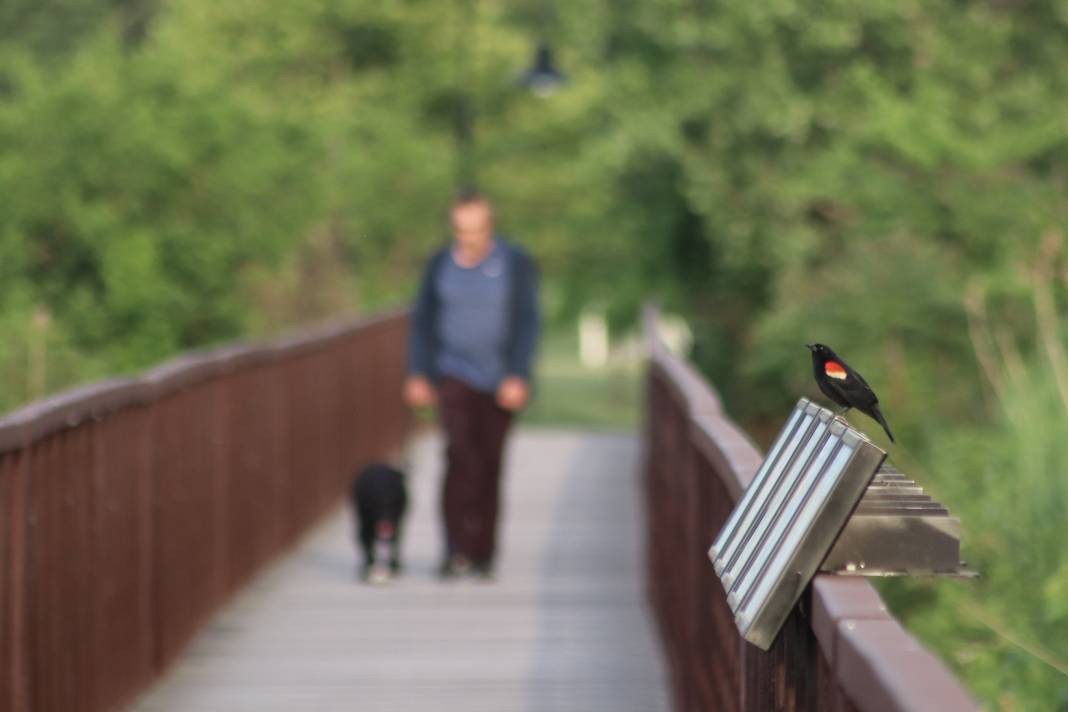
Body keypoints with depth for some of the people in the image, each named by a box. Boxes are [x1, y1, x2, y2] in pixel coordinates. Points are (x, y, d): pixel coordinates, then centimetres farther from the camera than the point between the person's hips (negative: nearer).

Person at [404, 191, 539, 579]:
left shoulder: (516, 263, -6)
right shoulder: (440, 263, 2)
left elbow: (526, 323, -8)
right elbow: (423, 320, 8)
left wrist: (518, 376, -16)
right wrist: (417, 374, 3)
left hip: (500, 381, 0)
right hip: (454, 375, 0)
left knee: (489, 465, 4)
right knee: (461, 453, -18)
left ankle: (483, 553, 14)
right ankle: (456, 547, -16)